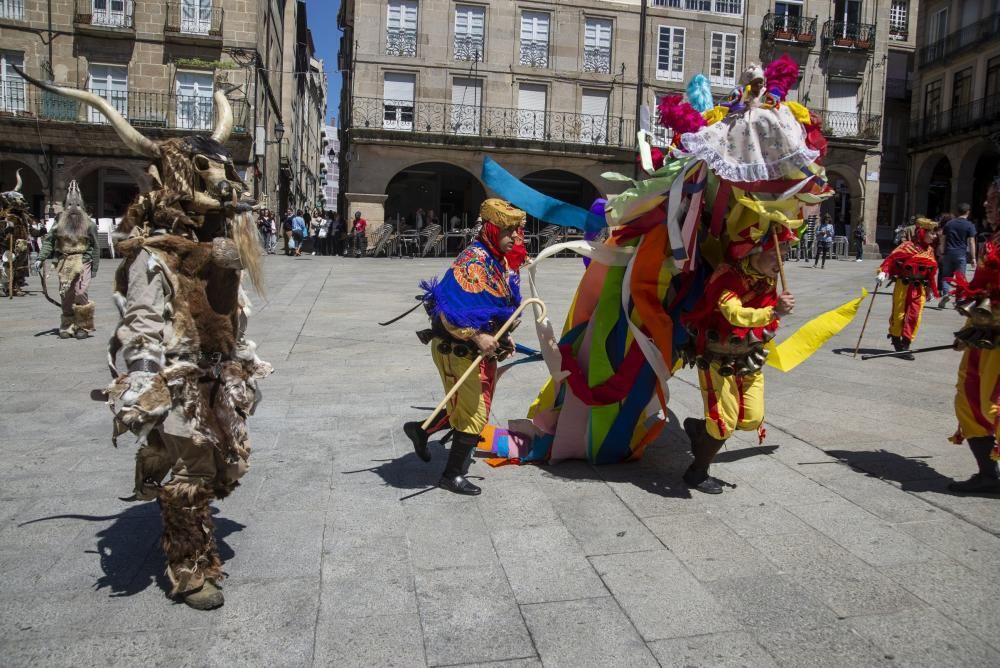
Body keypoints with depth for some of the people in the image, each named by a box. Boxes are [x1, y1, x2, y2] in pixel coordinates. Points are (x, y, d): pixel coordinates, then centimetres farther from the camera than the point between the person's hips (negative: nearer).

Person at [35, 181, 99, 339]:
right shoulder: (60, 224, 7)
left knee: (80, 293, -13)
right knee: (66, 296, 6)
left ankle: (83, 326, 0)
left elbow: (95, 247, 2)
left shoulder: (88, 224, 2)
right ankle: (68, 327, 16)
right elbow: (49, 241, 5)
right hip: (65, 263, 3)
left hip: (83, 262, -3)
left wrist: (95, 267, -1)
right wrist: (40, 258, -7)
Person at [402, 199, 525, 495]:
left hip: (481, 348, 9)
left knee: (465, 409, 20)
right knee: (474, 415, -1)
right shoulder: (473, 259, -21)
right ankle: (452, 475, 15)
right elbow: (450, 307, -28)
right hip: (458, 348, -9)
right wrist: (477, 338, -28)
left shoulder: (499, 261, 9)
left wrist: (502, 337, 10)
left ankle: (421, 430, 38)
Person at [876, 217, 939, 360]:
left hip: (920, 288, 5)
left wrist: (932, 289, 17)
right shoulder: (908, 246, -8)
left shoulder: (930, 250, 10)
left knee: (915, 316, 1)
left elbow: (932, 272, 15)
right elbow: (892, 258, -17)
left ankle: (905, 344, 6)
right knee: (899, 314, 5)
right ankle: (895, 338, 27)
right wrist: (883, 272, -32)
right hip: (904, 285, -5)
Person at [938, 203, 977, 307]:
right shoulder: (969, 225, -2)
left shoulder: (949, 223, 8)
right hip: (961, 254, -2)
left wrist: (942, 253, 15)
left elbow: (943, 239, 9)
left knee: (946, 275, 9)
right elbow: (971, 242, -5)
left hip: (948, 253, 2)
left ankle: (945, 293, -13)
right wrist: (973, 258, -2)